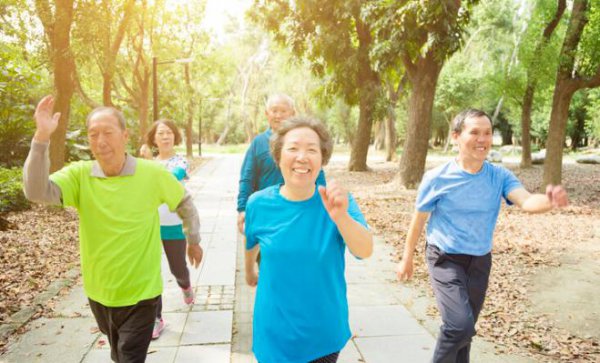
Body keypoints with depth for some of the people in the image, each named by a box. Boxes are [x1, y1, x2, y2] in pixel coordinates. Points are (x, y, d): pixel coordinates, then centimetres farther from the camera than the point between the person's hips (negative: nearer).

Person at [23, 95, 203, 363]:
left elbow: (184, 203, 1)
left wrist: (194, 240, 11)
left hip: (140, 293, -3)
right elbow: (37, 191, -25)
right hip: (98, 292, 4)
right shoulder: (79, 175, -9)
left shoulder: (153, 174, -14)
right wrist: (42, 137, -33)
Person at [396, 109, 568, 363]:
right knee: (460, 324, -18)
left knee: (465, 328, 17)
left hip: (480, 261, 4)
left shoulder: (500, 176, -7)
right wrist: (407, 259, 4)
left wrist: (550, 200, -48)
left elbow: (526, 201, -25)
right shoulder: (437, 178, -15)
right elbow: (419, 220, -5)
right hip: (446, 259, -4)